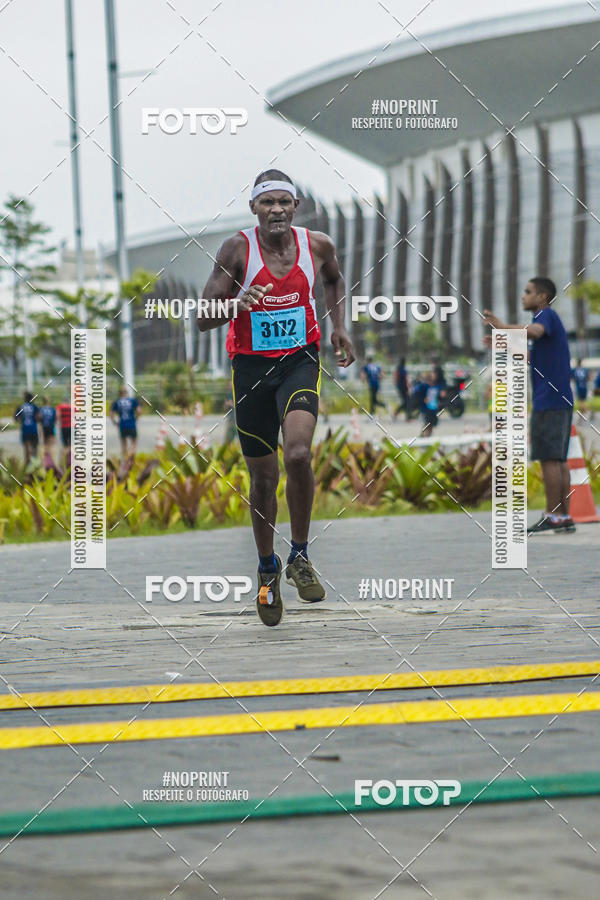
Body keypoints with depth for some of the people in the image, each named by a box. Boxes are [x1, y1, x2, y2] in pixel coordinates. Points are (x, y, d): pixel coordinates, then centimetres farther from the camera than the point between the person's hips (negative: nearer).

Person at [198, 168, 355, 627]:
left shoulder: (318, 245, -4)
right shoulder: (238, 249, -11)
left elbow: (335, 279, 22)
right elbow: (204, 319, -11)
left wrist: (339, 327, 11)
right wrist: (236, 305, -31)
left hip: (300, 361, 0)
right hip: (251, 365, 0)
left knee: (298, 455, -24)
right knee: (264, 476, 8)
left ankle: (300, 556, -5)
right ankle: (268, 571, 30)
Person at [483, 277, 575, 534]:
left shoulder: (547, 315, -8)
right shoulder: (548, 319, 22)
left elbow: (535, 331, -32)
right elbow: (531, 357, 31)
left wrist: (502, 327, -29)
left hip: (548, 402, -10)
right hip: (560, 401, 10)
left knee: (549, 458, -9)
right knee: (558, 459, 8)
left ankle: (553, 516, -10)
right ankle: (564, 517, 8)